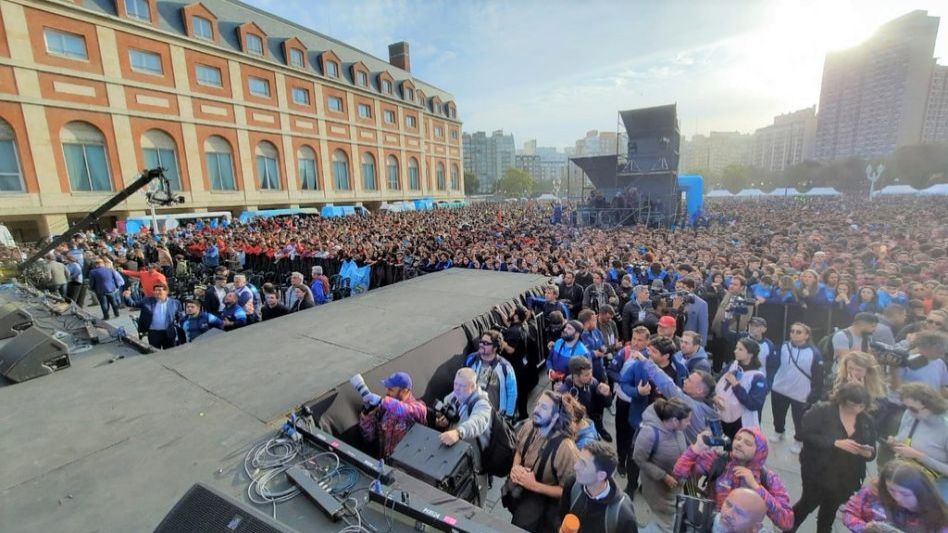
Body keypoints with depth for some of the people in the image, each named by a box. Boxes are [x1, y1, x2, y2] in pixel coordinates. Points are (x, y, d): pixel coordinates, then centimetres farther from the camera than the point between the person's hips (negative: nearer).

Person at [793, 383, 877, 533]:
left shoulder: (867, 421, 0)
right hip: (818, 472, -4)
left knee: (829, 512, 20)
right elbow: (805, 434, -20)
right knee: (808, 504, 7)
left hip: (846, 479, 4)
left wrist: (867, 453, -17)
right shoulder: (821, 410, -16)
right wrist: (835, 443, -28)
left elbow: (872, 452, 7)